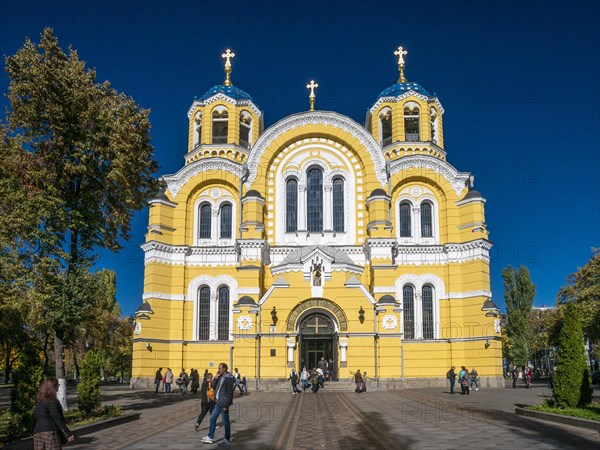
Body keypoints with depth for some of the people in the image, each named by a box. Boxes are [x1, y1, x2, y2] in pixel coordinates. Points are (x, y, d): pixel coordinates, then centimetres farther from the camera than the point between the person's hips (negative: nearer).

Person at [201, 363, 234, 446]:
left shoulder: (229, 379, -16)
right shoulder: (220, 377, 9)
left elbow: (229, 393, -18)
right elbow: (213, 386, 10)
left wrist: (226, 405, -20)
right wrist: (216, 377, -4)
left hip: (224, 403, -9)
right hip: (218, 402, 9)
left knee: (225, 421, 1)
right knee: (212, 418, 13)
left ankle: (227, 440, 11)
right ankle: (210, 437, 23)